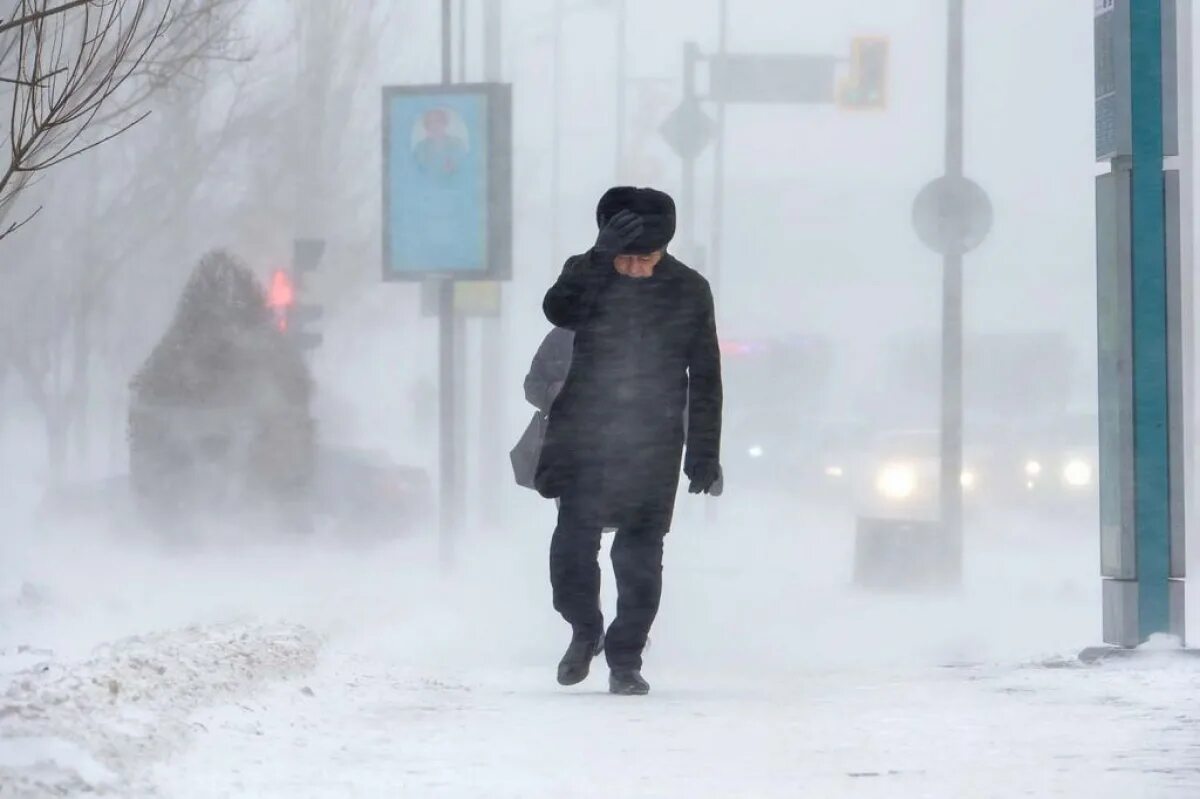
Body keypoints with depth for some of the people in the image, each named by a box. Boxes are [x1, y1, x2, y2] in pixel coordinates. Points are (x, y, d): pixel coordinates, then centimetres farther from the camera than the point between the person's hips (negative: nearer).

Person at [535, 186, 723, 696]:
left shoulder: (689, 291, 1)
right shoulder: (588, 274, 0)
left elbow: (705, 378, 5)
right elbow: (559, 311, -24)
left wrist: (704, 453, 2)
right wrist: (604, 255, -33)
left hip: (654, 445, 0)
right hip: (586, 438, 0)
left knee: (641, 555, -1)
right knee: (573, 542, -9)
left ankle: (625, 660, 11)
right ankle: (585, 629, 16)